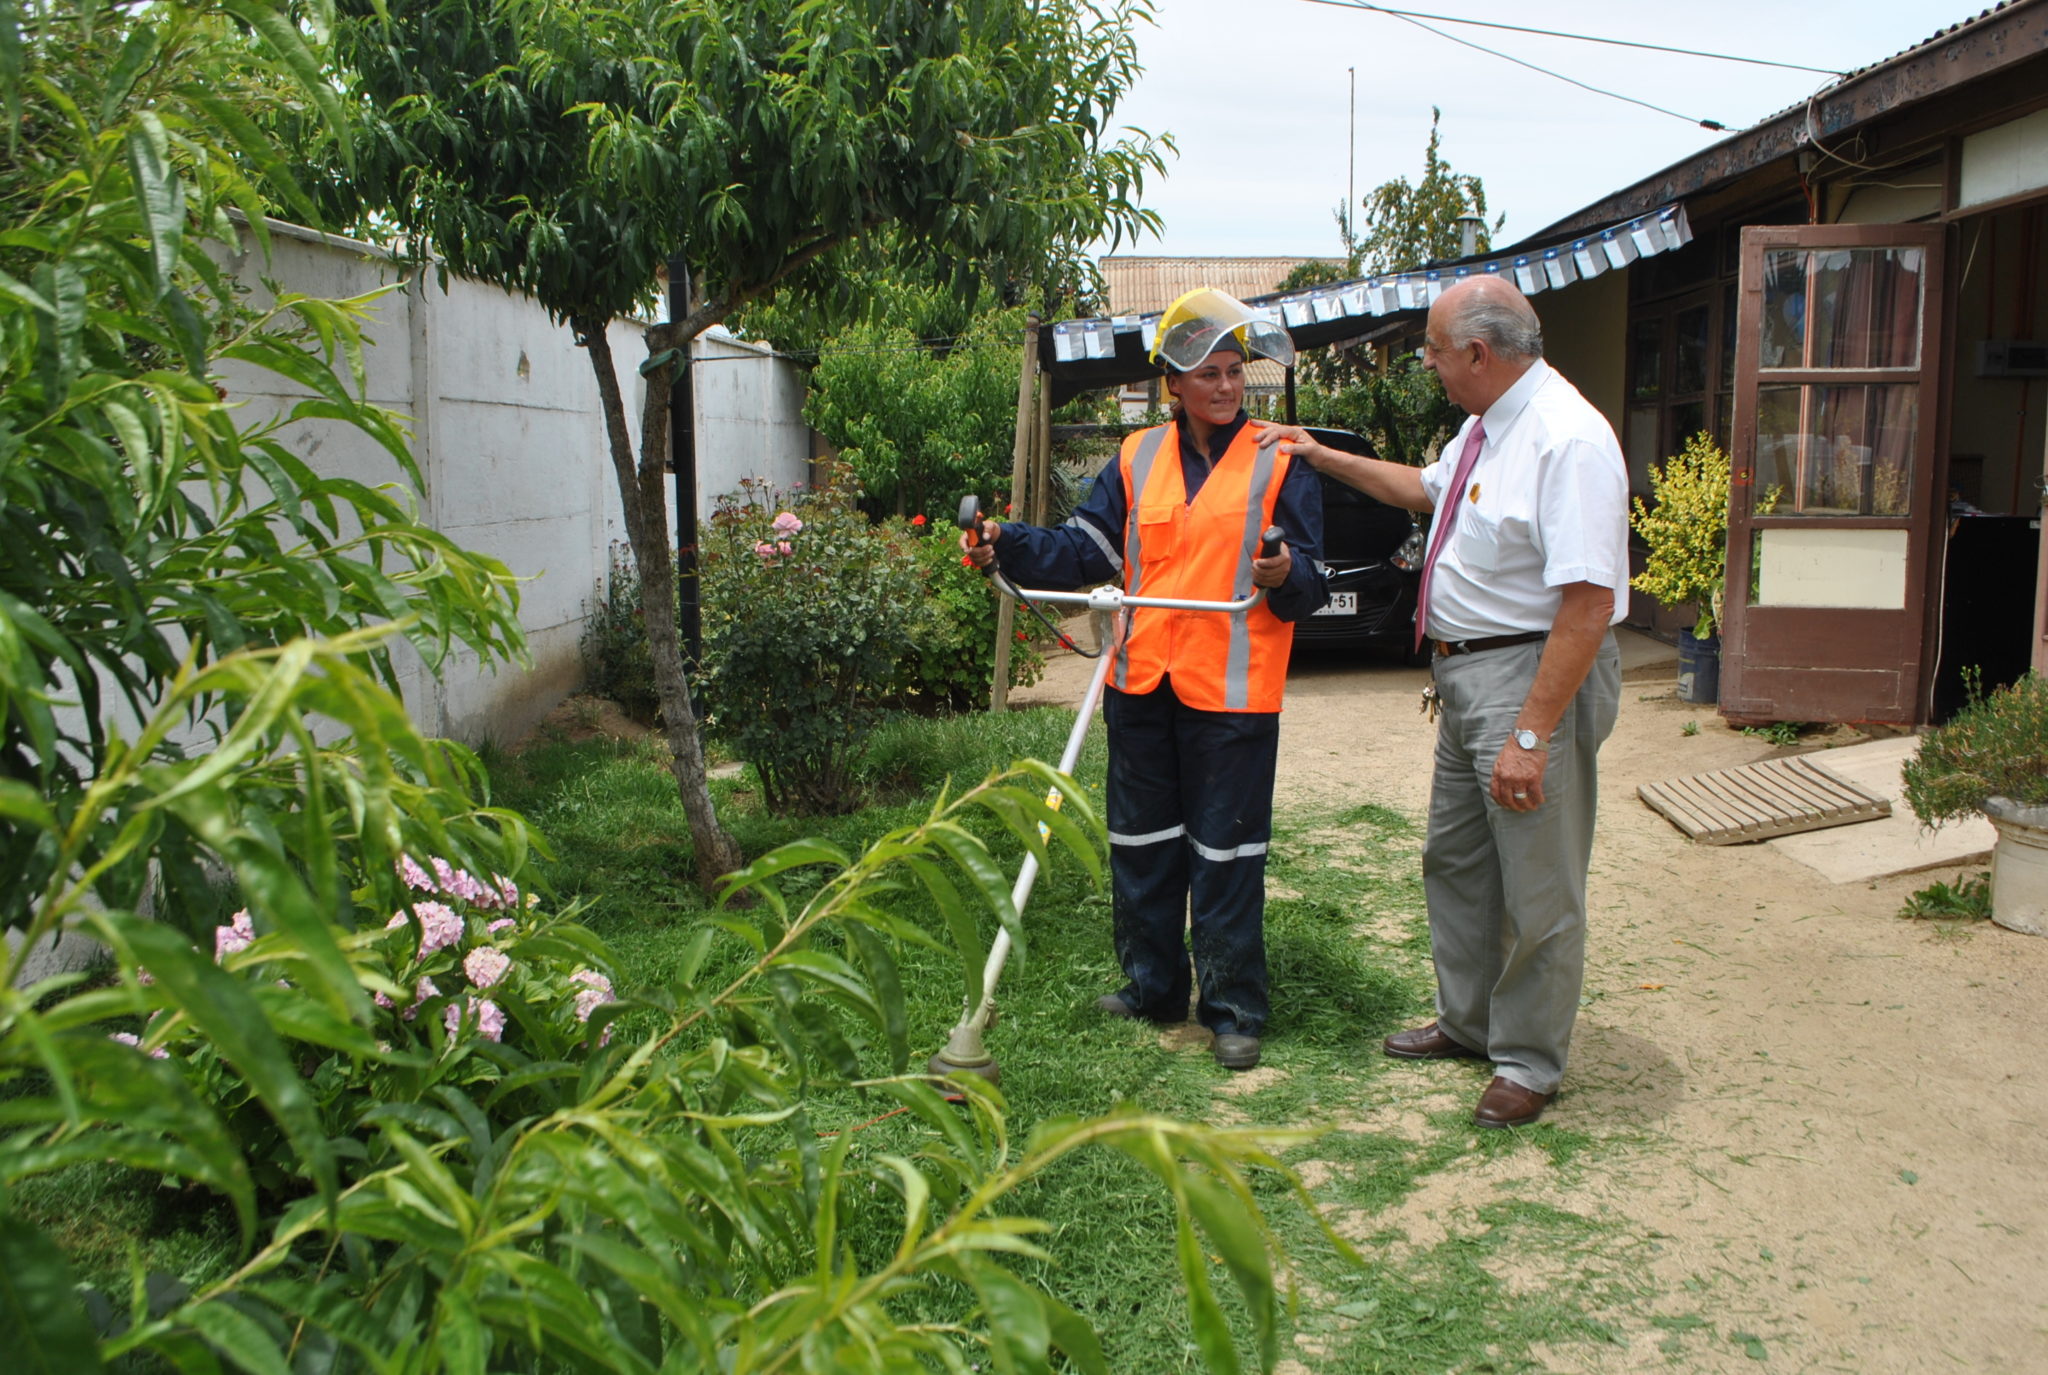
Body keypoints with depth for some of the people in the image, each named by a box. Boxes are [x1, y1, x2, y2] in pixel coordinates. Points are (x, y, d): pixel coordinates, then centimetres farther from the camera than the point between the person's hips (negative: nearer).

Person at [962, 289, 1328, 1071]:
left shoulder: (1280, 462, 1)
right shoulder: (1139, 459, 11)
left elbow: (1310, 582, -2)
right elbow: (1085, 550, 5)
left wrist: (1285, 576, -24)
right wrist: (1008, 548, -8)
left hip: (1232, 688, -4)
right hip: (1142, 683, 4)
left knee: (1225, 852, 0)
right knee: (1140, 843, 13)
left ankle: (1234, 1010, 14)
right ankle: (1152, 988, 30)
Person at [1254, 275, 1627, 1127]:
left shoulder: (1566, 441, -23)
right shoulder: (1487, 427, 8)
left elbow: (1589, 602, -28)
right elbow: (1424, 488, 31)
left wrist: (1530, 735, -29)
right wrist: (1321, 457, 30)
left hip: (1535, 676, -10)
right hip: (1466, 673, 10)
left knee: (1537, 888, 4)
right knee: (1455, 859, 22)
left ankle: (1527, 1063, 23)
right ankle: (1467, 1022, 41)